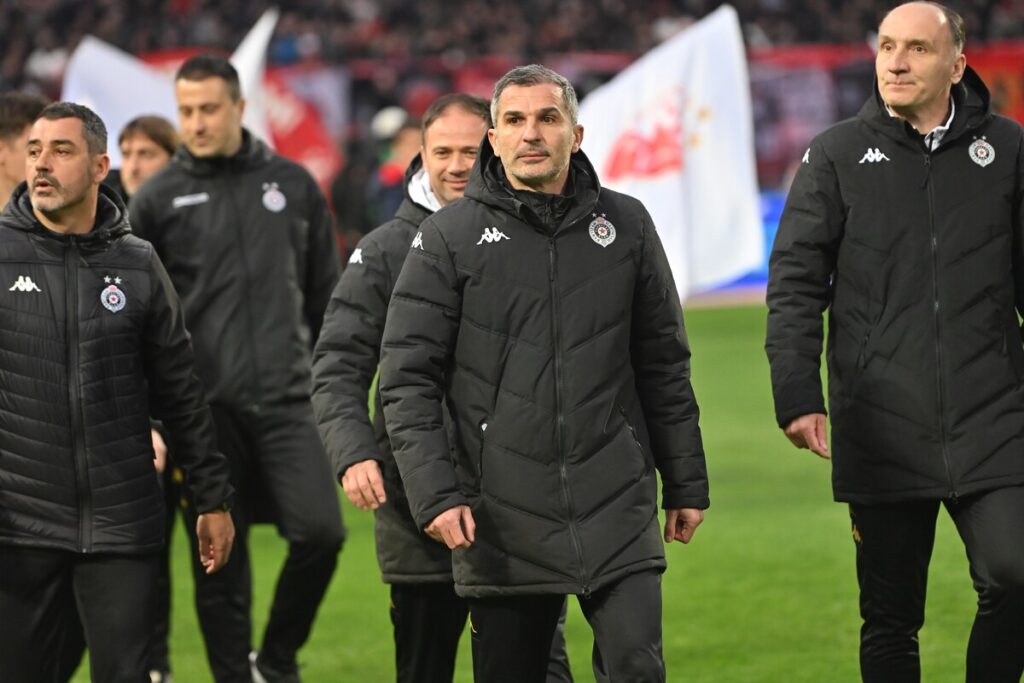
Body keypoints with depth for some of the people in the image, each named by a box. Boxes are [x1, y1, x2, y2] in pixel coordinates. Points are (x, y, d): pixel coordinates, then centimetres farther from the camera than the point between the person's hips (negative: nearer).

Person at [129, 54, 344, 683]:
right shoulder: (158, 199, 3)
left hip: (287, 400, 1)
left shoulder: (293, 185, 9)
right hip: (206, 410, -1)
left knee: (320, 531, -12)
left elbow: (326, 294, 14)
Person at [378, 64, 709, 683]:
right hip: (501, 521, -1)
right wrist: (435, 494, -12)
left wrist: (687, 486, 13)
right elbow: (408, 381, -1)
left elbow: (665, 366, 14)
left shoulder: (626, 226, 8)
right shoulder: (449, 239, 1)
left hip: (617, 511, 1)